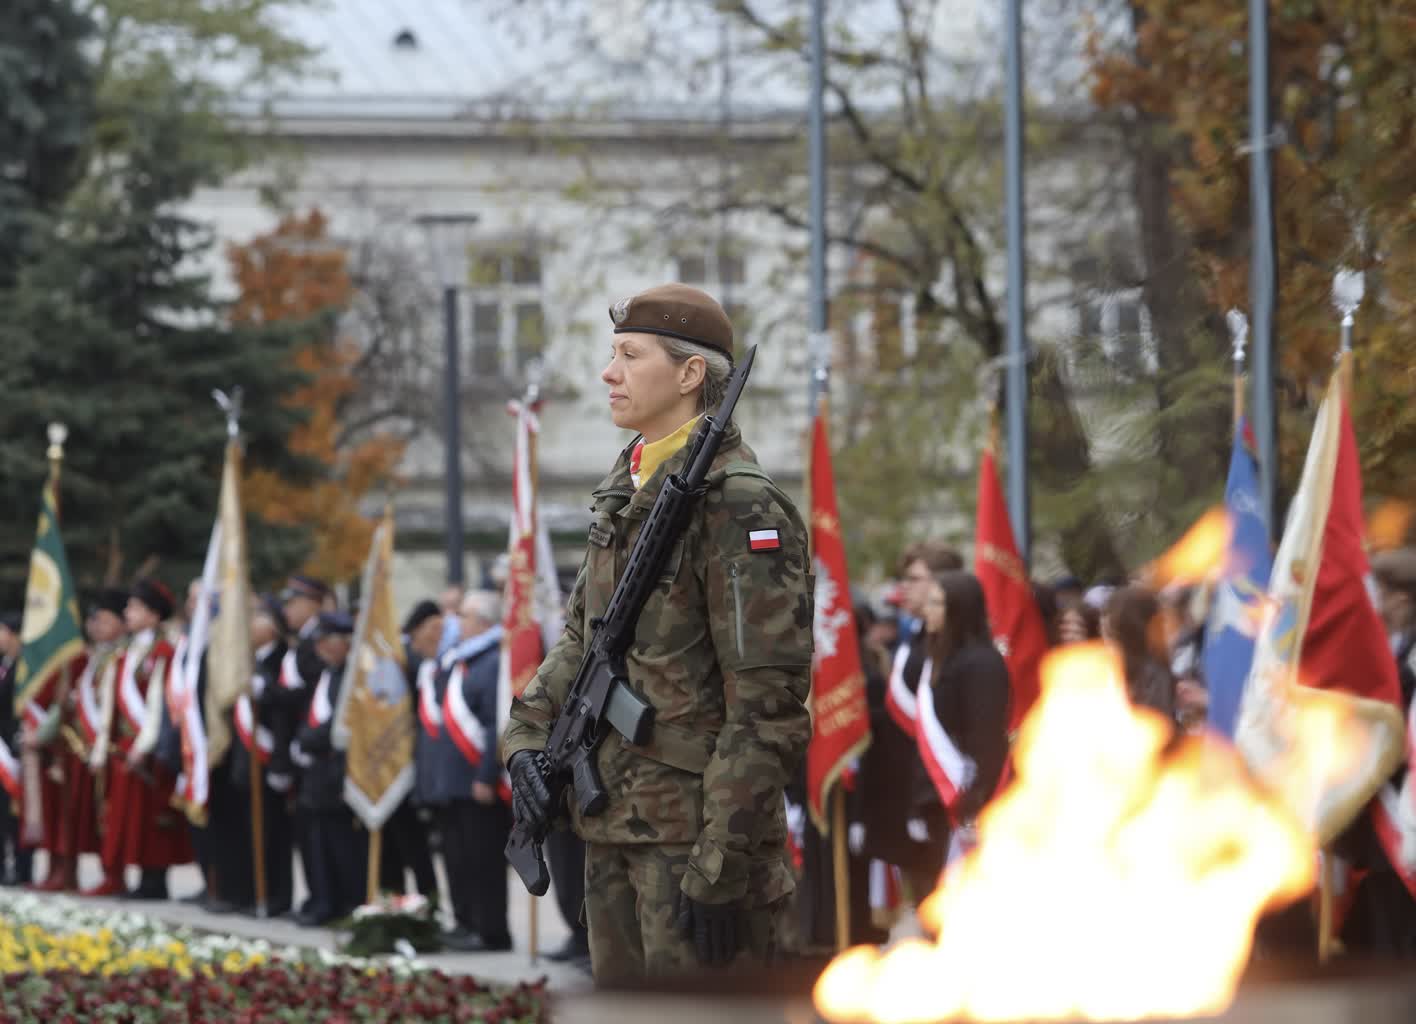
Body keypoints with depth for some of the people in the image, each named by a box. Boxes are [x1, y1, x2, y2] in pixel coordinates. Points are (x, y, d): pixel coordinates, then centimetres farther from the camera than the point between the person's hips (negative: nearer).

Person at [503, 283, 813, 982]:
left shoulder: (739, 505, -16)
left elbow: (769, 705, -20)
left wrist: (722, 866, -22)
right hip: (615, 822, 9)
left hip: (695, 827, -9)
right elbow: (582, 636, 22)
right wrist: (528, 736, 4)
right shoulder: (627, 492, 13)